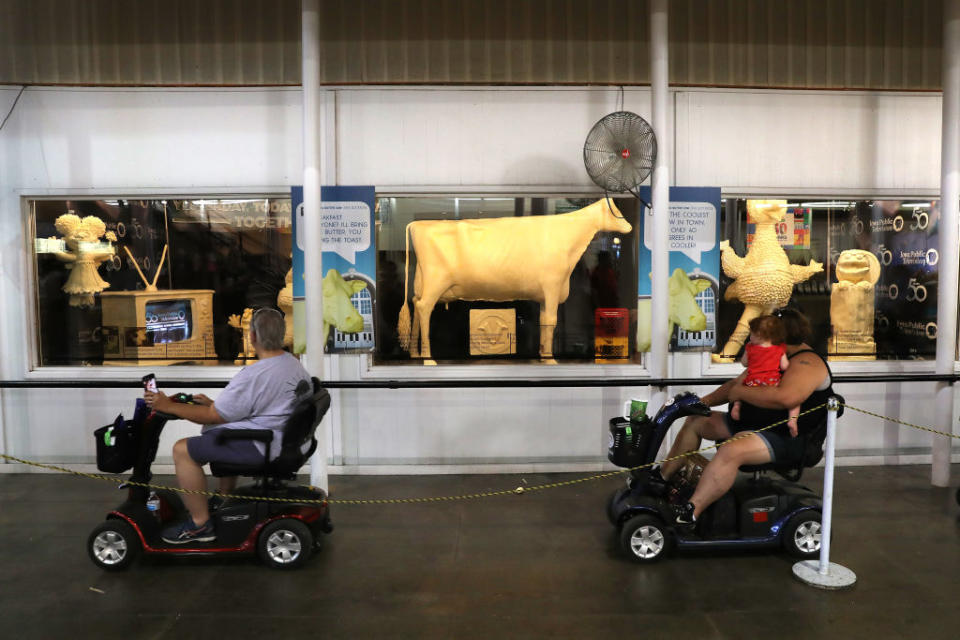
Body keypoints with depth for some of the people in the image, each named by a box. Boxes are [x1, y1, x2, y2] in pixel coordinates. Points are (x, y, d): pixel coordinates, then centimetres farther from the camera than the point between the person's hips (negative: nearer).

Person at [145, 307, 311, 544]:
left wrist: (169, 406, -4)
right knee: (221, 432, 33)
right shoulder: (295, 364, 7)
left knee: (182, 450, -4)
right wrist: (213, 403, 17)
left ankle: (200, 524, 3)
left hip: (262, 447, -10)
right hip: (284, 437, 10)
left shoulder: (254, 375, -23)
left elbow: (213, 416, -15)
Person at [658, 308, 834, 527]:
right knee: (695, 421, 11)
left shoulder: (807, 362, -15)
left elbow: (786, 397, -35)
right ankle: (662, 477, 14)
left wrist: (741, 392, -22)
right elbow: (736, 383, 24)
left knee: (731, 451, -37)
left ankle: (690, 513, -38)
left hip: (784, 438, -11)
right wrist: (706, 400, 8)